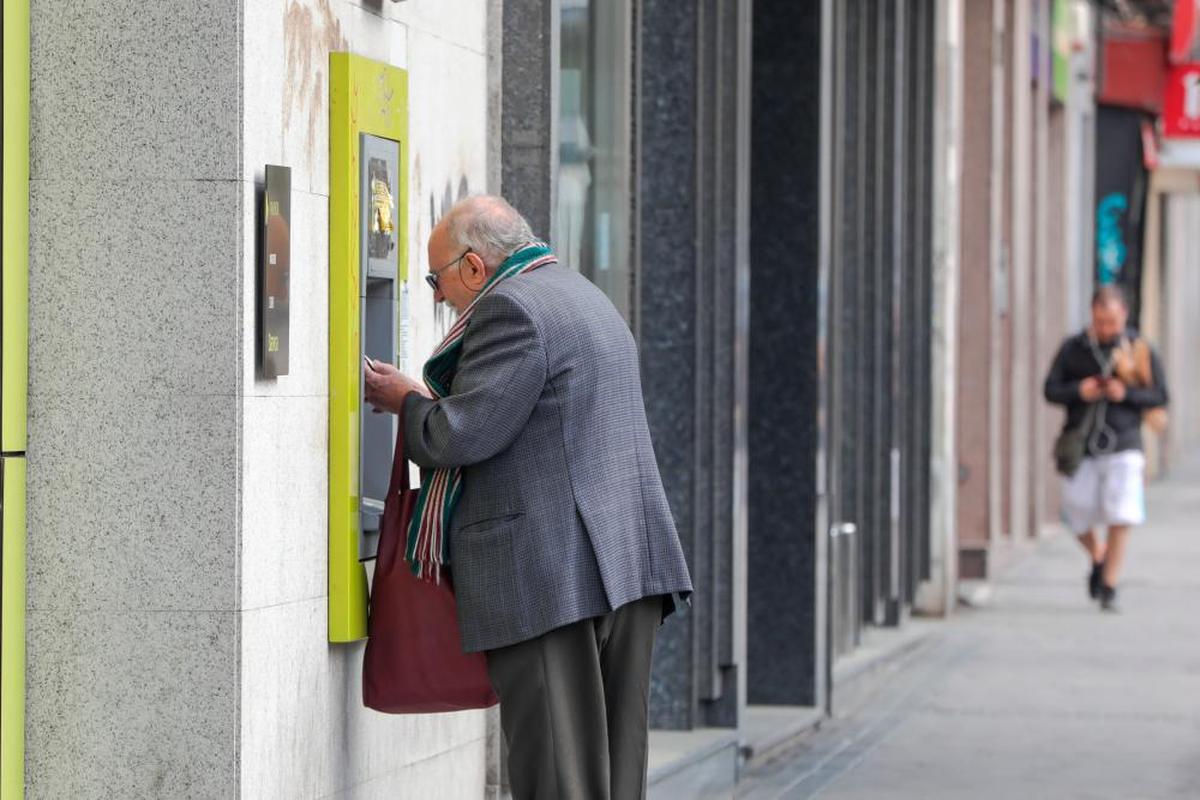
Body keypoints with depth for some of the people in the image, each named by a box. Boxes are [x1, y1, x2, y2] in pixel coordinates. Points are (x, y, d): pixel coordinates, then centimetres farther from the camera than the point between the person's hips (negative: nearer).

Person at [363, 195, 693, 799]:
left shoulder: (510, 308, -10)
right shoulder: (588, 299, 23)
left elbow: (464, 435, -16)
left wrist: (407, 402, 3)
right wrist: (433, 401, 24)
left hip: (545, 577, -10)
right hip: (631, 563, 10)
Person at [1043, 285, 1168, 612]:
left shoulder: (1141, 350, 1)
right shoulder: (1073, 349, 3)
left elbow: (1160, 396, 1)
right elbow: (1051, 389, 4)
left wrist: (1127, 394, -16)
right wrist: (1079, 391, -15)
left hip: (1123, 446, -2)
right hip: (1081, 446, 2)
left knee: (1121, 517, -11)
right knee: (1079, 517, 5)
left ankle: (1109, 586, -1)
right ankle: (1098, 558, 37)